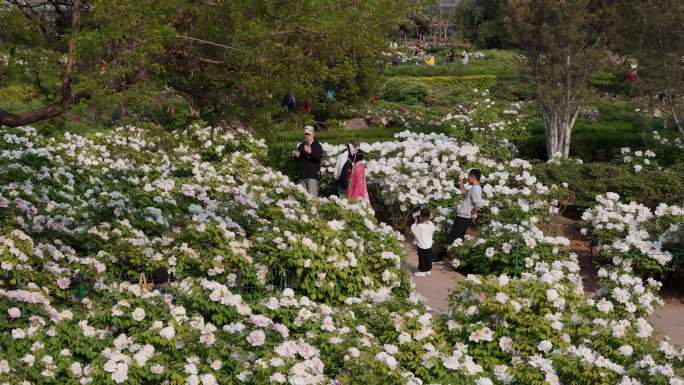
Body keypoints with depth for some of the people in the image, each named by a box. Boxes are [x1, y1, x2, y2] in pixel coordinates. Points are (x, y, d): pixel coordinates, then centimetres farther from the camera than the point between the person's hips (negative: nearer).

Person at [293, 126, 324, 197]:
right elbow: (297, 161, 22)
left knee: (312, 196, -13)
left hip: (313, 175, -6)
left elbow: (319, 157, -15)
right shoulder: (301, 146, 18)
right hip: (302, 175, 6)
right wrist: (296, 156, -1)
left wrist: (310, 152, -30)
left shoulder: (317, 146, 1)